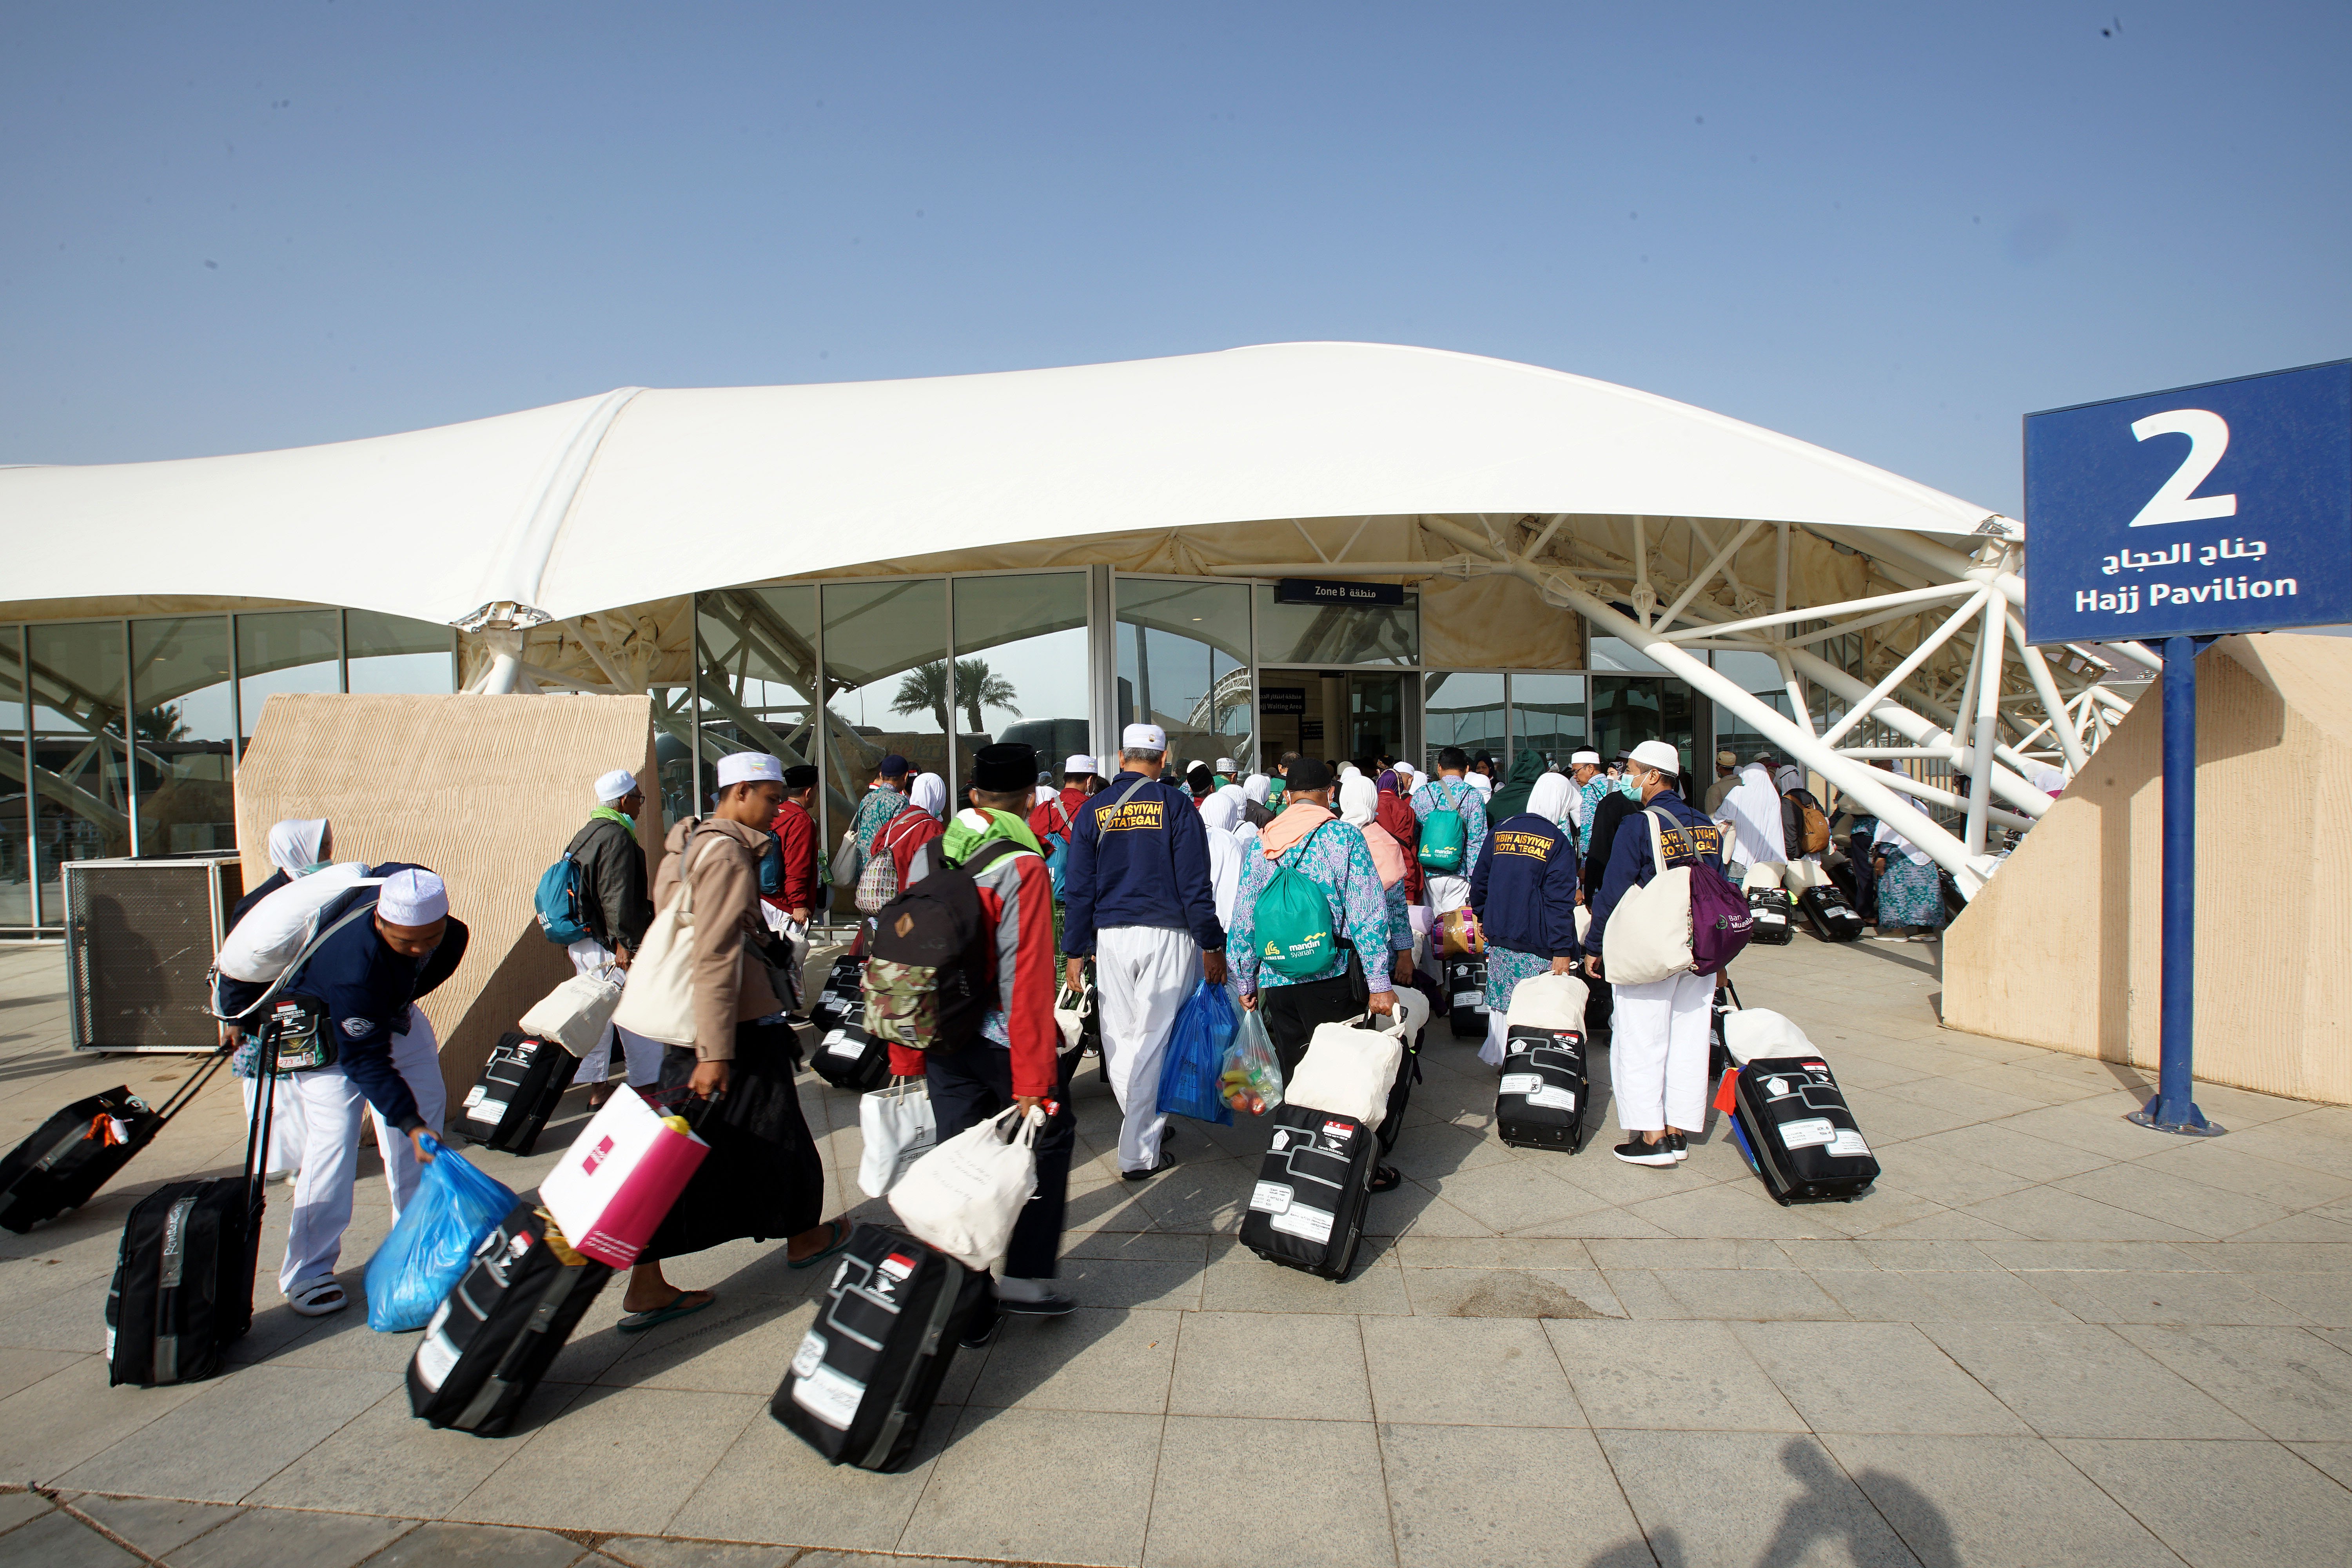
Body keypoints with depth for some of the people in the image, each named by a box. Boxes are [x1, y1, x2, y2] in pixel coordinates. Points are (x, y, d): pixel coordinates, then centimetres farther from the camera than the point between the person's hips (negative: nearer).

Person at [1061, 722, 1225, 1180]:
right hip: (1166, 936, -2)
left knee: (1119, 1038, 14)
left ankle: (1140, 1121, 28)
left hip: (1111, 937, 3)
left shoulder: (1093, 810, 5)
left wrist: (1075, 952, 12)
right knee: (1154, 1038, 2)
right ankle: (1140, 1152, 7)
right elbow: (1195, 882, -5)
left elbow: (1079, 888, 6)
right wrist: (1212, 945, 0)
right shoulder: (1175, 803, -2)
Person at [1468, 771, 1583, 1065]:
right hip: (1537, 945, -5)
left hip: (1499, 937, 5)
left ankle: (1498, 1058, 25)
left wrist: (1483, 916, 27)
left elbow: (1479, 881, 13)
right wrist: (1563, 951, -11)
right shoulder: (1559, 841, -8)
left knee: (1502, 1003, 15)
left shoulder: (1500, 830, 5)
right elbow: (1560, 902, -13)